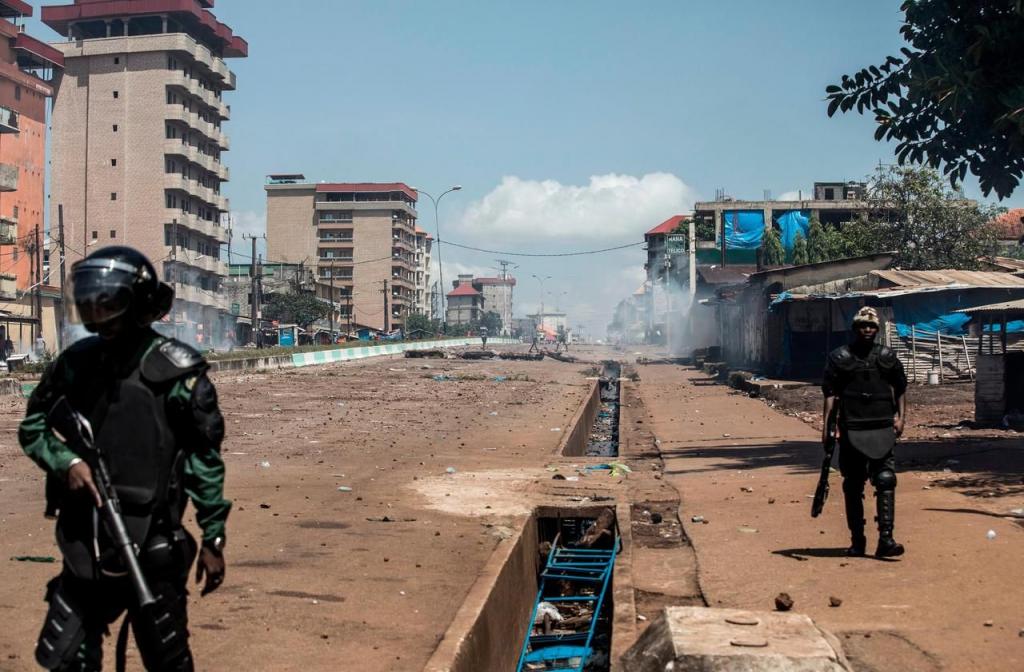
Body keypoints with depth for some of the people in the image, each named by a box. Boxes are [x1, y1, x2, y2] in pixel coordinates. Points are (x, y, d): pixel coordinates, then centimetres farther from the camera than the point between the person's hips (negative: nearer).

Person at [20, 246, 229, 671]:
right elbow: (33, 427, 13)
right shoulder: (76, 362, 5)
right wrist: (66, 460, -8)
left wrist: (213, 538, -6)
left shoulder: (173, 369, -9)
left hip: (152, 547, -5)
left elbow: (205, 459, -6)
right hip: (85, 548, 5)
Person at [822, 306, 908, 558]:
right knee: (853, 487, 5)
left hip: (882, 429, 1)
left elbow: (900, 388, 17)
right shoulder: (839, 357, 3)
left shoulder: (887, 357, 9)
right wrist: (827, 424, -8)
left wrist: (901, 417, 5)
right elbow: (830, 393, 1)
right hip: (851, 431, -1)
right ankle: (857, 541, 15)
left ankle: (886, 539, -12)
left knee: (885, 482, -10)